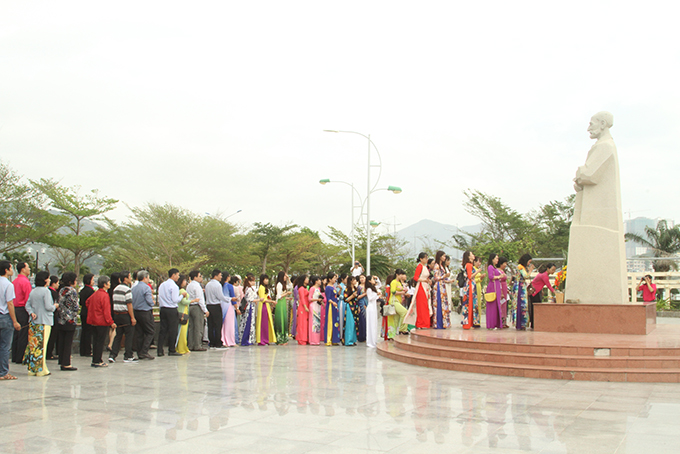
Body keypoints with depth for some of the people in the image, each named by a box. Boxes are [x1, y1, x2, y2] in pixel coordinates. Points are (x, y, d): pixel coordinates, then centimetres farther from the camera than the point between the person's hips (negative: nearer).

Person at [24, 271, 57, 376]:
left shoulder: (33, 291, 9)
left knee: (33, 344, 8)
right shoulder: (46, 291, -12)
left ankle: (32, 369, 13)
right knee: (42, 345, -4)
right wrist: (55, 306, 3)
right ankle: (41, 369, -2)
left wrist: (31, 313, -3)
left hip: (33, 322, 7)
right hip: (44, 321, -7)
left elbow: (27, 305, 7)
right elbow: (48, 307, -15)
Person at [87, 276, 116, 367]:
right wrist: (111, 322, -15)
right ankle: (97, 361, 0)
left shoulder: (95, 294, 9)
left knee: (95, 341, 14)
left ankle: (95, 360, 19)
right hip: (102, 322, -8)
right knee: (100, 342, -2)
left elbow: (88, 302, 22)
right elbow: (106, 311, -19)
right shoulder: (105, 295, -17)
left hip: (93, 321, 8)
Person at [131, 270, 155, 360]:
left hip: (135, 312, 8)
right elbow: (150, 301, -17)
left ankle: (139, 353, 13)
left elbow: (131, 301, 11)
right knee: (150, 332, 0)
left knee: (139, 333, 10)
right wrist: (152, 303, 5)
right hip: (145, 312, -7)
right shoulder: (146, 288, -13)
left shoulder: (133, 288, 10)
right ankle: (144, 352, -7)